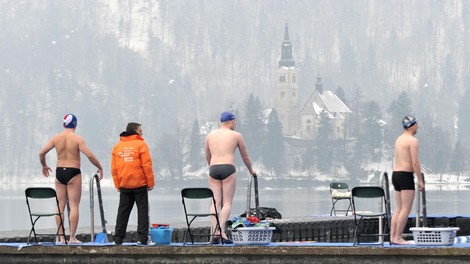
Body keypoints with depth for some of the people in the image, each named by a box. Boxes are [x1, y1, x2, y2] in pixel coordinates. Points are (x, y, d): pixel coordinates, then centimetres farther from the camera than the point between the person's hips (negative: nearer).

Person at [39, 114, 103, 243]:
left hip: (59, 172, 4)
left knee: (60, 206, 9)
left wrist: (44, 166, 21)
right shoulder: (77, 139, -9)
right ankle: (72, 237, -5)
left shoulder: (56, 138, 2)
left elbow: (41, 153, 3)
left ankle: (61, 237, 8)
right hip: (73, 173, -4)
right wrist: (100, 168, -2)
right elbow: (90, 155, -16)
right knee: (74, 206, -1)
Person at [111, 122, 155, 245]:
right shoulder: (141, 144, -7)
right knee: (142, 210, 2)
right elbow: (147, 165, -11)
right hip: (139, 184, -4)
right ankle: (143, 237, -3)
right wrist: (150, 183, -4)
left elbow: (114, 167, 8)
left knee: (123, 211, 9)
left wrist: (117, 184, 14)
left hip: (124, 185, 4)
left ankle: (118, 238, 6)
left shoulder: (117, 146, 8)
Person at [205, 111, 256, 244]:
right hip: (228, 168, -4)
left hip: (213, 169, 4)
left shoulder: (210, 135, 17)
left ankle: (215, 231, -8)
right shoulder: (236, 135, 7)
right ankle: (222, 231, -17)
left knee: (215, 202, 3)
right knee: (227, 202, -4)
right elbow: (245, 156, 17)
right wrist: (251, 170, 34)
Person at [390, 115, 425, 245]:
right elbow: (415, 162, -16)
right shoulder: (412, 140, -11)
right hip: (406, 175, -9)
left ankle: (393, 236, 9)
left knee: (399, 208, 12)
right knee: (406, 209, -7)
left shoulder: (399, 139, 16)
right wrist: (420, 180, -11)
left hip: (395, 174, 9)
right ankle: (397, 237, -10)